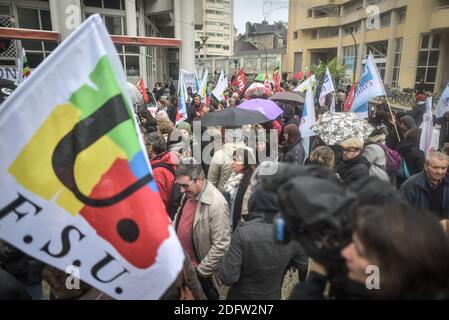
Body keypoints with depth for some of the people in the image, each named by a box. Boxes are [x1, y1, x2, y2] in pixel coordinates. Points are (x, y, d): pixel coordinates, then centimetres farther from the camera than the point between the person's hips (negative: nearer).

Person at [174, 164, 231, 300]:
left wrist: (201, 270, -16)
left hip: (199, 269, -7)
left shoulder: (217, 204, -29)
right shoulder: (189, 194, -6)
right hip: (182, 264, 7)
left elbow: (221, 246, -25)